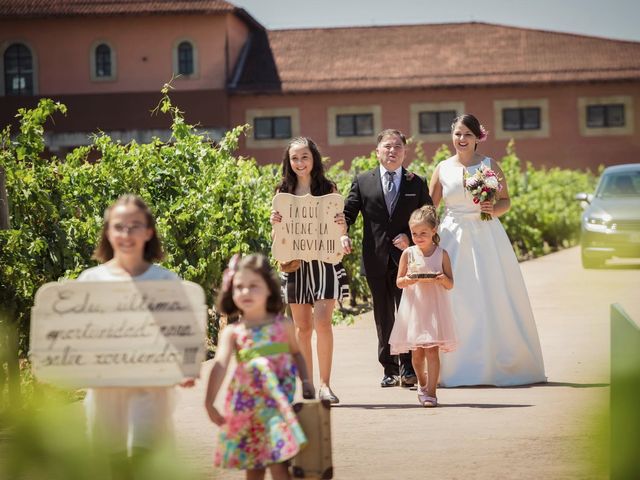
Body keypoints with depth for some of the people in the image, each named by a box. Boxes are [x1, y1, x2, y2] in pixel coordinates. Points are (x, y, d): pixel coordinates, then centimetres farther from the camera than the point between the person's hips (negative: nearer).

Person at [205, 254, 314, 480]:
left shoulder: (283, 325, 1)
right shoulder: (232, 332, -3)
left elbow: (296, 353, 19)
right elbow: (220, 365, -16)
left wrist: (305, 381, 7)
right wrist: (209, 402, -27)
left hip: (278, 400, -1)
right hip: (247, 404, 1)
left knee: (276, 458, -11)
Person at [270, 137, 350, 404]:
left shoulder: (328, 189, 3)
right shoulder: (284, 192, 8)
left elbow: (338, 228, 6)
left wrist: (342, 225, -16)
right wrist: (275, 223, -9)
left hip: (324, 262, -2)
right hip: (295, 263, 2)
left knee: (322, 322, -13)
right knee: (302, 327, 6)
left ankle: (325, 384, -7)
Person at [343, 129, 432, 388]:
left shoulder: (416, 184, 7)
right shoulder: (363, 181, 7)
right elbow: (348, 212, 3)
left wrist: (411, 237, -10)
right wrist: (342, 233, -17)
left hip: (407, 259, -1)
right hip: (376, 260, 1)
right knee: (383, 318, 7)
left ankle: (408, 369, 0)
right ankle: (390, 369, 15)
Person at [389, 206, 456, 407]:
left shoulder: (441, 254, 1)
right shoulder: (408, 253, 2)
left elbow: (450, 284, 3)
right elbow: (398, 281, 5)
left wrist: (443, 279, -19)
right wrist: (409, 280, -16)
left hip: (434, 308, -2)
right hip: (414, 307, 2)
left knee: (432, 350, -9)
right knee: (416, 352, 9)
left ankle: (431, 392, -7)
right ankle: (422, 382, 34)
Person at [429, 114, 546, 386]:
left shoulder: (489, 165, 3)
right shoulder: (443, 168, 7)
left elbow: (506, 201, 5)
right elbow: (429, 206, 11)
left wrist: (493, 209, -15)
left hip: (486, 238, -1)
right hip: (454, 238, 1)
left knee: (493, 299, -3)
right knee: (456, 301, -2)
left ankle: (500, 364, 7)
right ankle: (457, 366, 5)